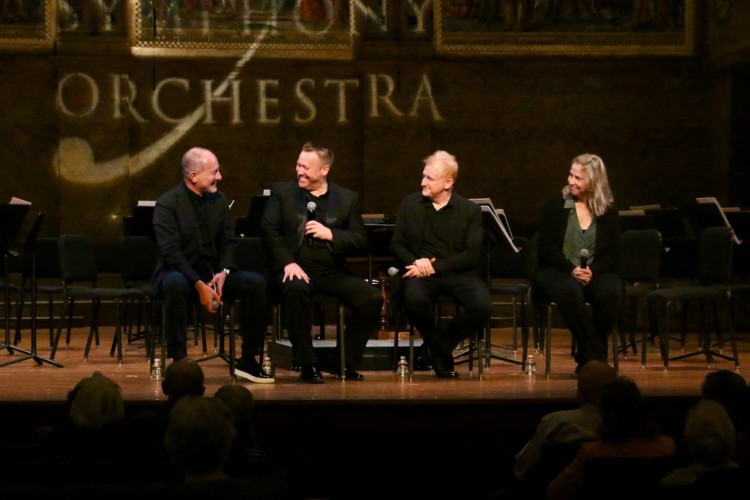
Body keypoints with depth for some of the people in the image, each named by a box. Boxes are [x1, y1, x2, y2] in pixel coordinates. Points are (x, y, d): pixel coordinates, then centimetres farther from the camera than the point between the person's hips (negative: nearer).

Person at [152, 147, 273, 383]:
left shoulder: (219, 199, 5)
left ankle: (247, 360, -9)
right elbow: (170, 252, -20)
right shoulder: (167, 204, -13)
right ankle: (178, 361, -31)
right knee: (175, 285, -40)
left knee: (256, 282, -17)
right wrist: (199, 285, -27)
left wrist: (223, 272, -11)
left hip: (213, 273, 5)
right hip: (178, 272, -5)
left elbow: (228, 242, 9)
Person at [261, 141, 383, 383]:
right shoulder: (281, 191, 9)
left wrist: (331, 234, -11)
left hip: (332, 271, 2)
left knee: (372, 298, -21)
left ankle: (347, 363, -3)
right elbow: (269, 229, -2)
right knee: (295, 290, -38)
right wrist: (288, 263, -16)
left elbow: (361, 239, 6)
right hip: (296, 268, -2)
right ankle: (307, 365, -23)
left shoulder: (347, 198, 12)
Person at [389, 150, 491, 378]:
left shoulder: (470, 210, 4)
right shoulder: (410, 203, 11)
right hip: (420, 273, 0)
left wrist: (435, 266, -15)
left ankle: (440, 346, -2)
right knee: (414, 299, -36)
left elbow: (472, 254, -4)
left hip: (456, 273, 0)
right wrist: (415, 263, -12)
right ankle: (435, 342, -3)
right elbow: (396, 244, 10)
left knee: (482, 305, -30)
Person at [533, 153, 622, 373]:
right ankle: (595, 356, -28)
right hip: (556, 272, -2)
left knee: (611, 291, -33)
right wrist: (571, 270, -19)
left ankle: (587, 358, -16)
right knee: (569, 290, -38)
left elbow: (612, 253, 3)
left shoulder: (609, 211, 7)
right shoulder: (555, 206, 3)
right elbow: (546, 248, -4)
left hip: (595, 272, 2)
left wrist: (593, 271, -17)